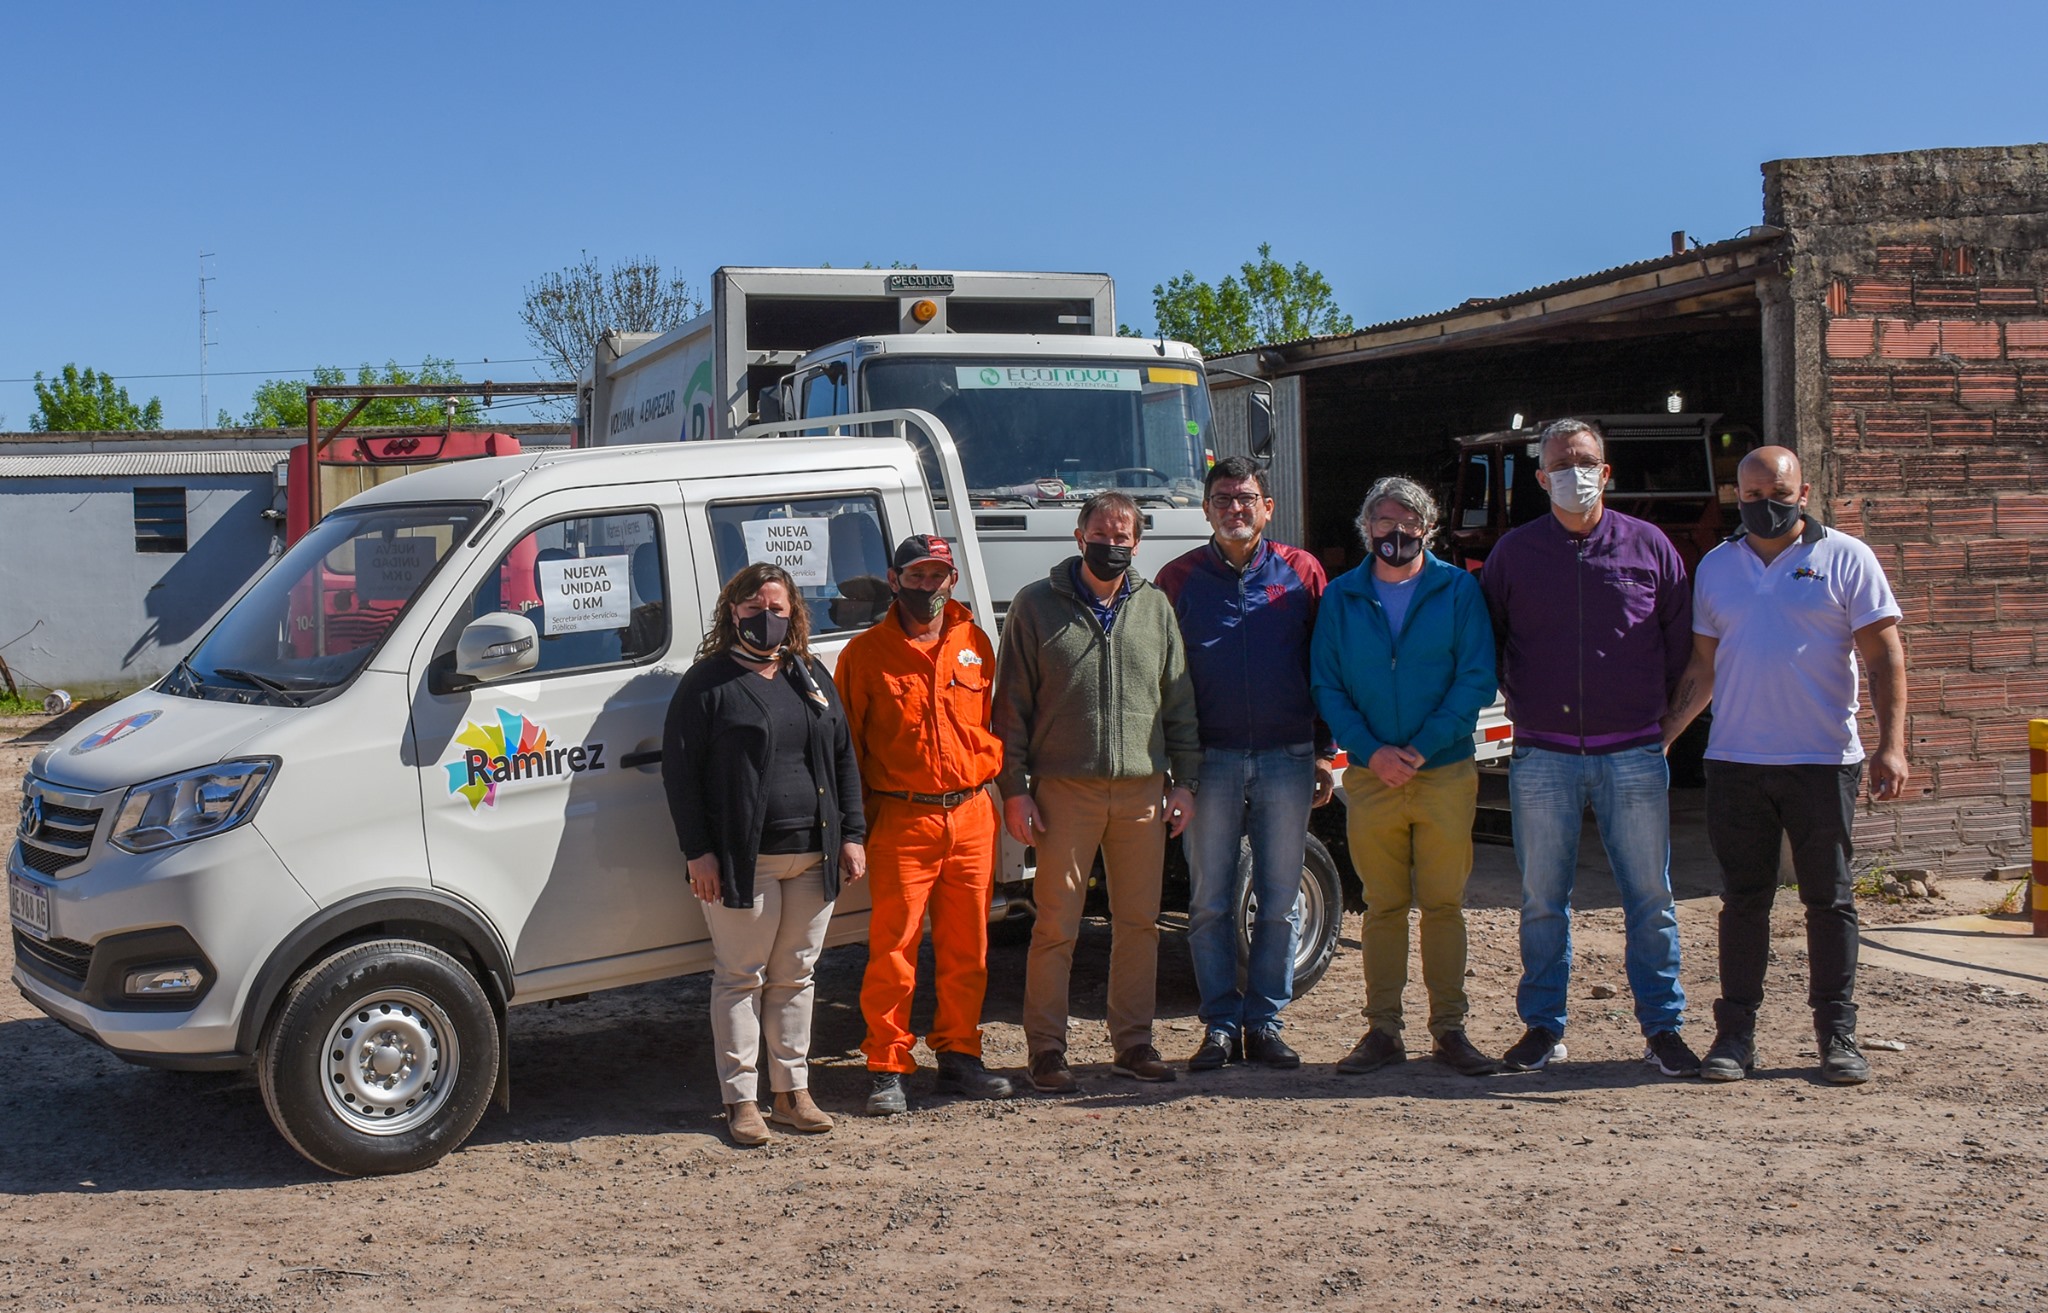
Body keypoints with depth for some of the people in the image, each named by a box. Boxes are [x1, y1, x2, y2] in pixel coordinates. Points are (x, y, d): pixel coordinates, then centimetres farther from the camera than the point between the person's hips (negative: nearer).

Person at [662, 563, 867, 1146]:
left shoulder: (812, 678, 14)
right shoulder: (707, 682, -2)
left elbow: (843, 759, 17)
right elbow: (680, 771, -5)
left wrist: (851, 835, 9)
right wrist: (698, 851, -11)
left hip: (813, 857, 5)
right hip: (742, 861, -5)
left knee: (795, 977, 12)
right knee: (740, 978, 1)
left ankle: (792, 1092, 21)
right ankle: (741, 1099, 9)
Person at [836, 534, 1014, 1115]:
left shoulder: (975, 644, 11)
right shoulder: (866, 653, 1)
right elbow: (847, 744, 3)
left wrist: (992, 770, 9)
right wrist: (856, 823, -1)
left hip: (972, 815, 4)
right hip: (902, 820, -3)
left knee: (966, 947, 10)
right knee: (894, 948, -3)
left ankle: (959, 1056, 22)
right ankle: (888, 1070, 5)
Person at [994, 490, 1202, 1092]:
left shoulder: (1155, 608, 12)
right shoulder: (1036, 605, 3)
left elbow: (1179, 700, 15)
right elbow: (1011, 704, 2)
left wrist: (1184, 781, 9)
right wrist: (1014, 788, -4)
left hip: (1143, 790, 3)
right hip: (1064, 789, -3)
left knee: (1139, 922, 7)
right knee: (1056, 924, -1)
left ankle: (1133, 1042, 19)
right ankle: (1046, 1049, 9)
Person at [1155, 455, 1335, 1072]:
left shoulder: (1301, 573, 6)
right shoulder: (1179, 578, 5)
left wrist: (1322, 753, 6)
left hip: (1287, 760, 0)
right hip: (1211, 761, 0)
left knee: (1279, 900, 5)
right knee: (1210, 901, 2)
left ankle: (1264, 1022, 15)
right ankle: (1220, 1026, 12)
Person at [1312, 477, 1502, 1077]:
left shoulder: (1459, 589, 3)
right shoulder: (1341, 598, 7)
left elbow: (1476, 680, -3)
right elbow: (1327, 687, 4)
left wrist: (1421, 749, -12)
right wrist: (1373, 752, -10)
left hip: (1447, 773, -1)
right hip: (1370, 777, 1)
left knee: (1444, 904, 3)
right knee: (1383, 907, 6)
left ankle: (1449, 1028, 12)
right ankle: (1382, 1030, 12)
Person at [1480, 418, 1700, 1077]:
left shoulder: (1649, 546, 4)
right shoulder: (1513, 551, 5)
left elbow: (1682, 642, 11)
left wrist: (1656, 711, 9)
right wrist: (1523, 702, 9)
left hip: (1634, 753, 0)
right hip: (1543, 756, 0)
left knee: (1650, 895, 3)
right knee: (1542, 899, 5)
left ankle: (1663, 1027, 13)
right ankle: (1542, 1026, 16)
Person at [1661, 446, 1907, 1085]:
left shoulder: (1846, 558, 1)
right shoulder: (1716, 567, 12)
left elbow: (1884, 656, -2)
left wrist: (1891, 744, -12)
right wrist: (1661, 736, 10)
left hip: (1823, 761, -2)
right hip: (1734, 762, 3)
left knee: (1829, 899, 4)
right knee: (1743, 899, 5)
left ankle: (1837, 1033, 12)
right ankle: (1736, 1032, 11)